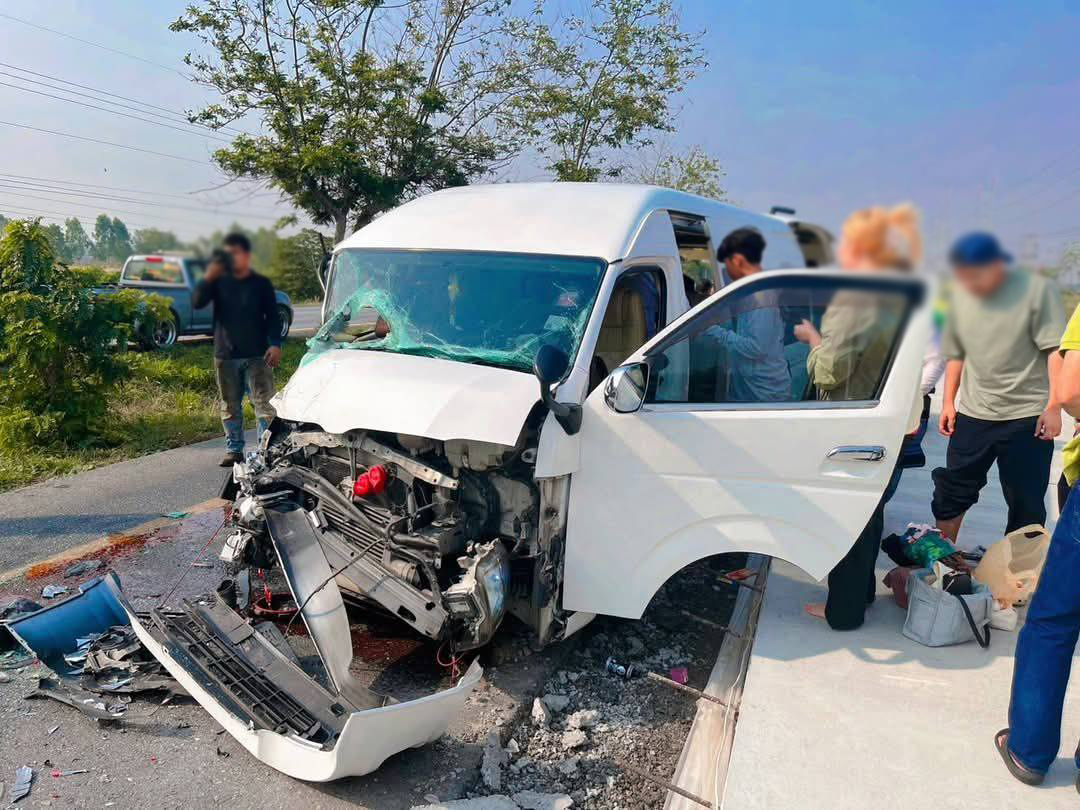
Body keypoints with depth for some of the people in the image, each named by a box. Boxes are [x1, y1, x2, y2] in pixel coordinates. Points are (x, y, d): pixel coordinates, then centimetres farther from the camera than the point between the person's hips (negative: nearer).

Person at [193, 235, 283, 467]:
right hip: (225, 356, 3)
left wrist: (275, 344, -10)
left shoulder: (261, 283, 3)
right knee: (230, 406, 10)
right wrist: (208, 278, -17)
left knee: (264, 404, -8)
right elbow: (197, 303, -4)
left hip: (257, 355, -3)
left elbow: (272, 317, 2)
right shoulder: (219, 282, 9)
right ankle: (234, 450, 20)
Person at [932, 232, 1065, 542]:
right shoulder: (960, 295, 6)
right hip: (972, 414, 4)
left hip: (1027, 415, -4)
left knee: (1026, 503, 4)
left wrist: (1053, 406, -14)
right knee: (951, 492, 11)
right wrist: (948, 401, 10)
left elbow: (1056, 350, -9)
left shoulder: (1037, 290, -7)